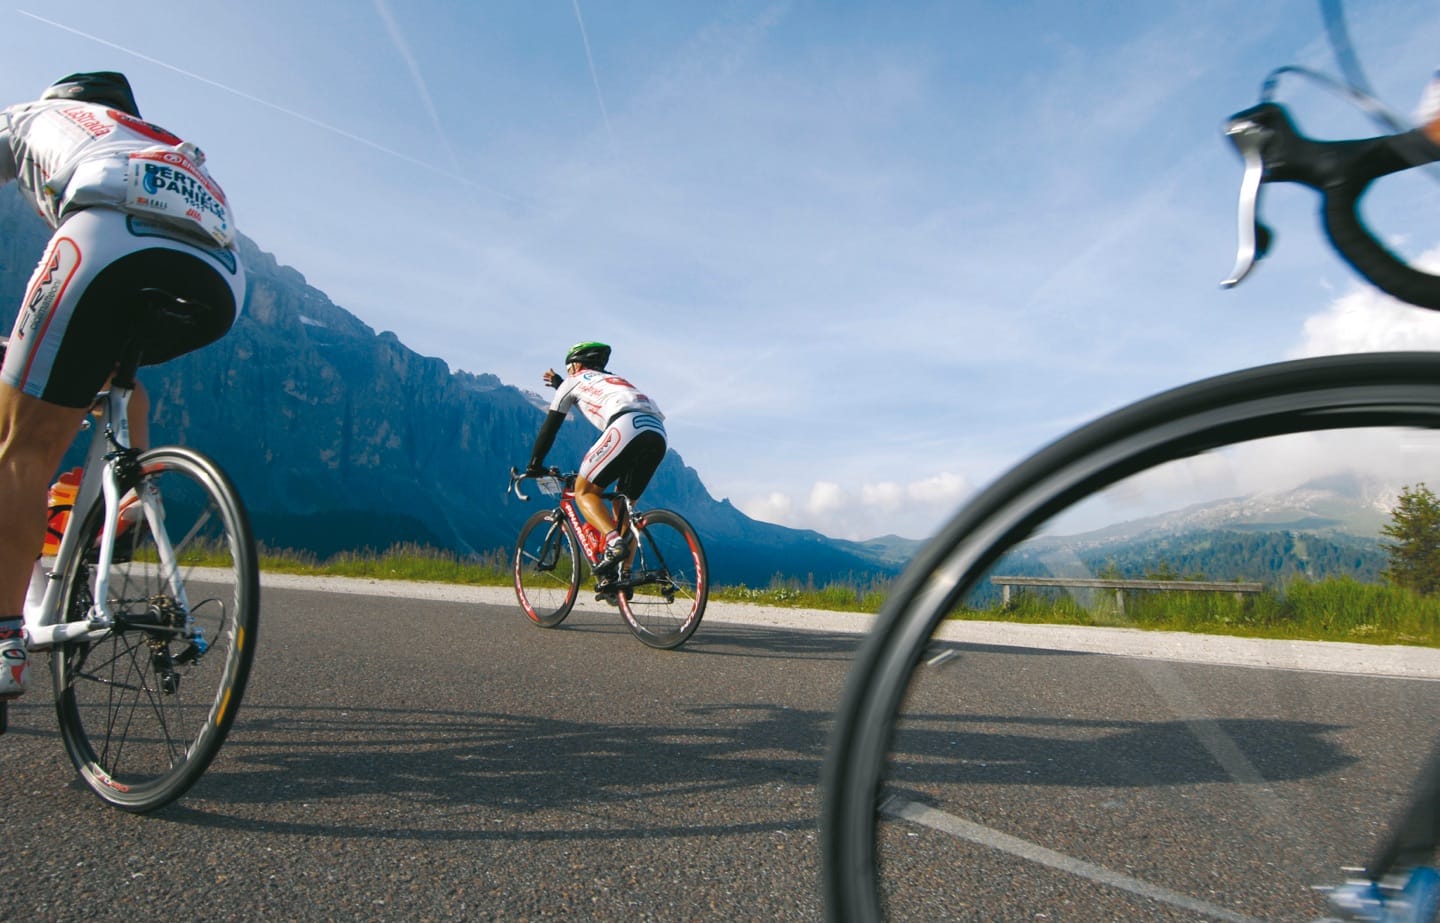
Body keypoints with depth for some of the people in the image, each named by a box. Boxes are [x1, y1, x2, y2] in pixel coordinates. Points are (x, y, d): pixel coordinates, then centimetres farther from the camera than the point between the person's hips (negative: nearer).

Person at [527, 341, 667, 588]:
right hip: (658, 436, 7)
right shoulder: (613, 380, 41)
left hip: (627, 429, -7)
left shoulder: (575, 380, 23)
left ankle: (614, 542, -19)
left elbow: (550, 425, 25)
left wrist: (534, 465, 33)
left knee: (584, 490, 6)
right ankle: (621, 575, 10)